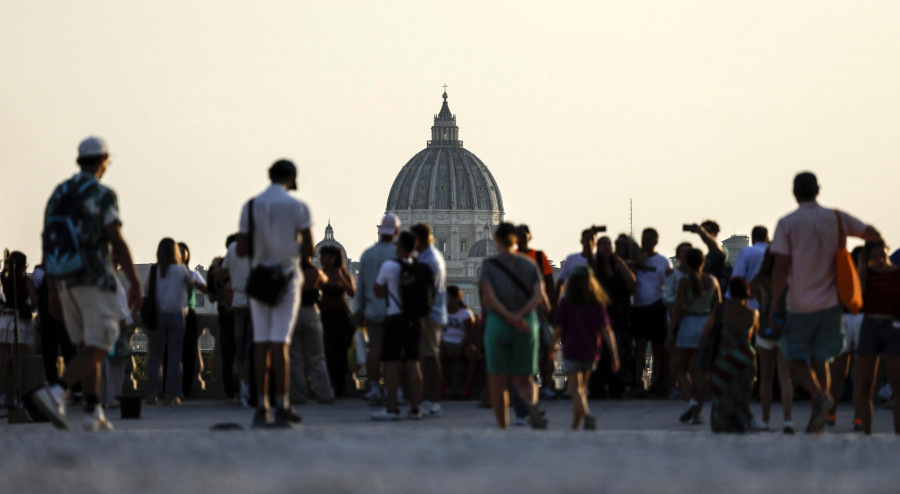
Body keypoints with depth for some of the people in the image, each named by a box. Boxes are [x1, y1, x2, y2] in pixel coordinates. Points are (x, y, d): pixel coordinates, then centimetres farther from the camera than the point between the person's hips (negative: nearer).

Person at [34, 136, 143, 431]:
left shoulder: (58, 194, 13)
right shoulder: (102, 195, -8)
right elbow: (117, 242, -14)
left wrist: (53, 291, 18)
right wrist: (135, 283, -10)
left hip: (65, 282, 7)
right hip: (95, 279, -7)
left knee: (88, 347, 14)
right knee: (97, 348, -8)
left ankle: (94, 413, 9)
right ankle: (56, 394, -27)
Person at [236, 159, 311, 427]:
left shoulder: (250, 206, 2)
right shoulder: (297, 207, -4)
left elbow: (241, 250, 2)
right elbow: (308, 250, -5)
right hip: (287, 278, -2)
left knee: (260, 342, 5)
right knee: (280, 342, -6)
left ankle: (261, 407, 2)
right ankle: (282, 407, -10)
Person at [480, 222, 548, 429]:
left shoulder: (489, 265, 0)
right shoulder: (529, 265, 7)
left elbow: (489, 296, -15)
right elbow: (539, 294, -7)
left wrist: (508, 316, -17)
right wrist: (520, 315, -14)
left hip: (497, 323, -2)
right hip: (528, 324, 2)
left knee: (498, 381, 6)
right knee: (524, 379, 7)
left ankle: (503, 428, 0)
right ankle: (532, 404, -26)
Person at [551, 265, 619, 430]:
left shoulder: (566, 303, -6)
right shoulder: (597, 304, 0)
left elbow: (558, 330, -8)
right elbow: (606, 330, -5)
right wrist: (614, 354, -6)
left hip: (571, 350, -3)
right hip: (591, 352, 3)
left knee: (576, 389, -7)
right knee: (582, 387, 19)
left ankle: (587, 415, -32)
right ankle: (575, 424, 25)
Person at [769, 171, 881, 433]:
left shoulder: (787, 224, -7)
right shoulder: (837, 219, 3)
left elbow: (781, 267, -12)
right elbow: (873, 234, 12)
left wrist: (774, 306, -9)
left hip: (800, 306, -3)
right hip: (831, 303, 3)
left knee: (796, 359, 9)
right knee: (820, 359, 13)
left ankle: (819, 396, -19)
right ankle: (817, 422, 9)